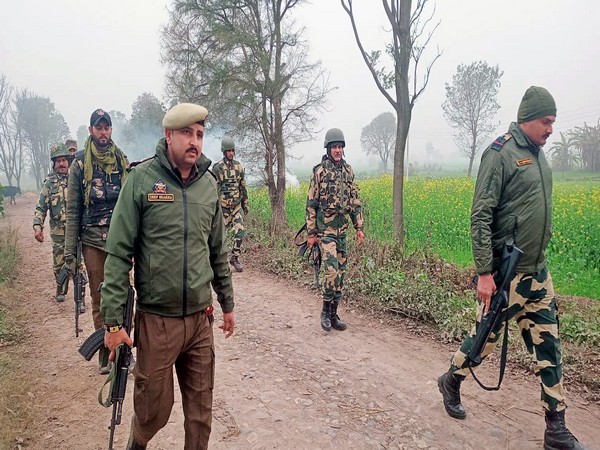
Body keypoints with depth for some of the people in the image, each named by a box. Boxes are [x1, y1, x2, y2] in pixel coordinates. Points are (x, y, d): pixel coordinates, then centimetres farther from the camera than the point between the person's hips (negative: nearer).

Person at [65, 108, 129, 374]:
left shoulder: (122, 161, 6)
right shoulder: (80, 164, 2)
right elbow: (72, 210, 1)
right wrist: (69, 251, -2)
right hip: (92, 240, -1)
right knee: (99, 299, 8)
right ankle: (104, 352, 21)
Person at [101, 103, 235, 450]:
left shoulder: (209, 183, 5)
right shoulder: (142, 178, -8)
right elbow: (119, 253, -9)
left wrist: (228, 304, 15)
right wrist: (114, 321, -11)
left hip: (201, 318, 3)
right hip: (156, 318, -3)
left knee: (201, 409, 12)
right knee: (154, 409, 13)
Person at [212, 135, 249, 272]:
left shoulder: (239, 166, 8)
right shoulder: (217, 167, -8)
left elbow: (243, 187, 14)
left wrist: (245, 204, 14)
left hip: (236, 205, 4)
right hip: (223, 206, -4)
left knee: (240, 231, -7)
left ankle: (235, 257, 7)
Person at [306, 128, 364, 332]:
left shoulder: (348, 170, 10)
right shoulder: (319, 171, -7)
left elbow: (355, 201, 13)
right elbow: (311, 203, -6)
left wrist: (359, 227, 7)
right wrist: (311, 233, -8)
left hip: (342, 227, 6)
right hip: (326, 227, -6)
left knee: (341, 271, 8)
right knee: (332, 270, -15)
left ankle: (334, 314, 19)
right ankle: (326, 311, 5)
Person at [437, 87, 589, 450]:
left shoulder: (538, 155, 13)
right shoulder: (500, 154, -13)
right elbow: (480, 218, -18)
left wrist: (539, 262, 19)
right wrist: (484, 272, -22)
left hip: (538, 272, 8)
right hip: (505, 273, -8)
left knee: (548, 346, 9)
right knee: (487, 338, 7)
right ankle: (451, 381, 35)